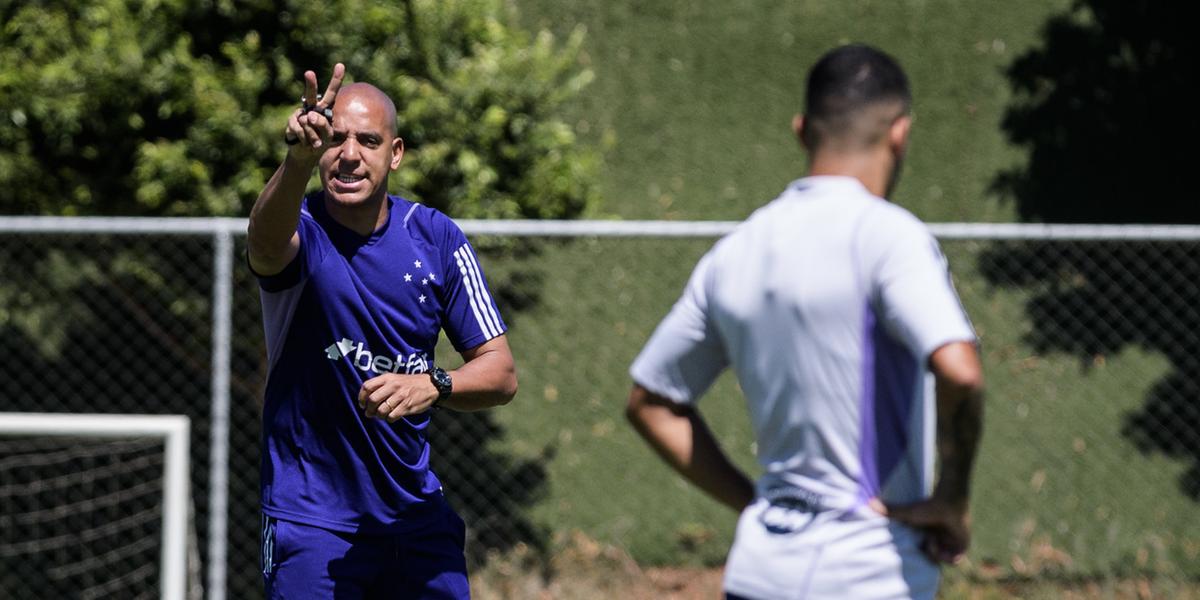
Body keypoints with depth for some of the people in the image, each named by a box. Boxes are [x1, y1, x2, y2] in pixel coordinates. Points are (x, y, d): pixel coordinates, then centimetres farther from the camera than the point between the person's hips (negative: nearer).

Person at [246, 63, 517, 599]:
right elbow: (268, 243, -39)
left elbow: (501, 373, -1)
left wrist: (433, 386, -23)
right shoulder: (300, 228, -12)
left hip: (416, 513, 4)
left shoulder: (436, 238, -1)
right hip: (312, 522, -4)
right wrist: (299, 160, -59)